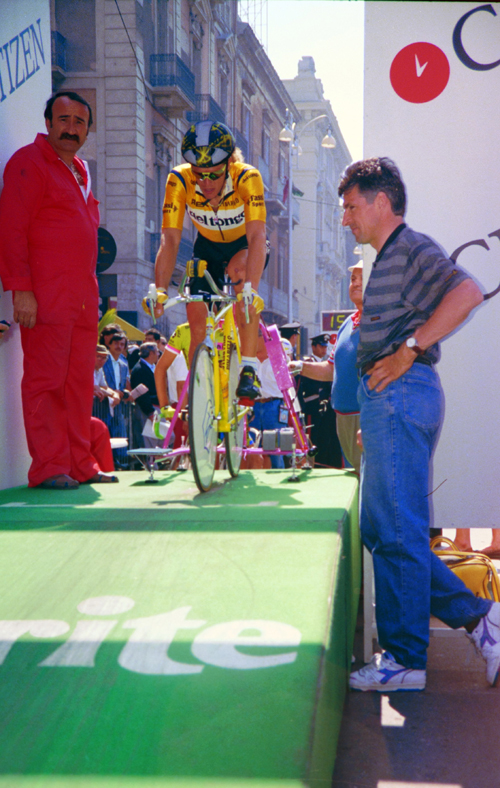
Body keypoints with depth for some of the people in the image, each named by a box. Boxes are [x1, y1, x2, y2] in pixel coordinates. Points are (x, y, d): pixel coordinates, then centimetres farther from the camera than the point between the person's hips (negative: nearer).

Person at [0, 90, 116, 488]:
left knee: (80, 382, 8)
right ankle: (48, 467, -2)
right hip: (46, 298, -8)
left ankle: (80, 464, 14)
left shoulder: (79, 169, 22)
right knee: (46, 380, -6)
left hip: (82, 298, 8)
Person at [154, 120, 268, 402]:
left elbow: (257, 236, -43)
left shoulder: (247, 178, -34)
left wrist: (250, 290, -57)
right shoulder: (179, 180, -28)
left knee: (240, 270, -35)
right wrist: (159, 291, -43)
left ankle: (250, 368, -31)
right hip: (208, 247, 3)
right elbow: (170, 240, -30)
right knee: (196, 315, -11)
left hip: (244, 245, -3)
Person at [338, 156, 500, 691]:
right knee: (378, 529, 12)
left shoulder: (411, 248, -8)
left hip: (402, 395, -11)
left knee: (398, 532, -6)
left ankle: (404, 660, 3)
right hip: (387, 402, 11)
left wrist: (407, 351, -23)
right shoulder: (388, 259, 23)